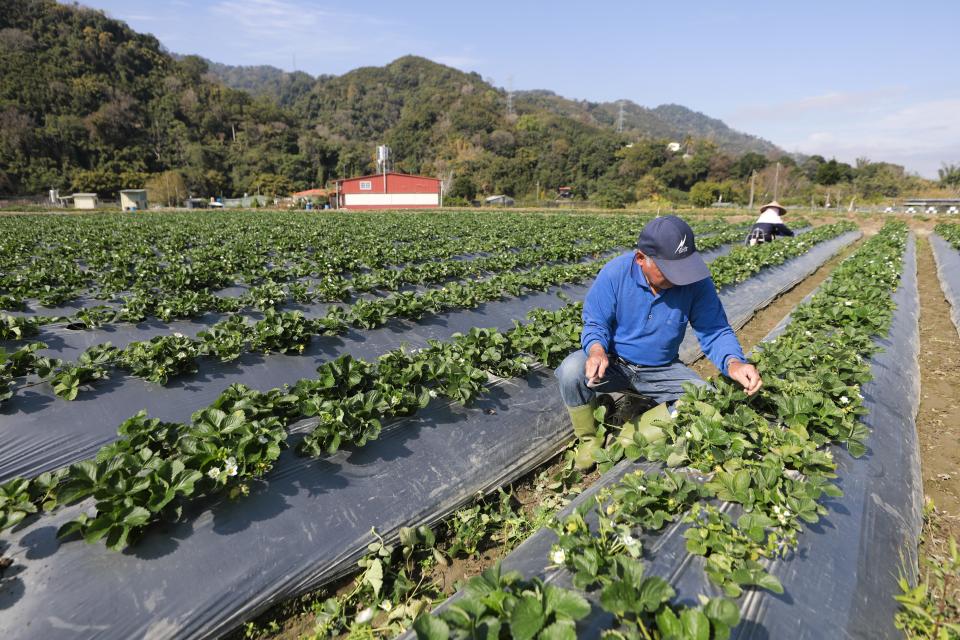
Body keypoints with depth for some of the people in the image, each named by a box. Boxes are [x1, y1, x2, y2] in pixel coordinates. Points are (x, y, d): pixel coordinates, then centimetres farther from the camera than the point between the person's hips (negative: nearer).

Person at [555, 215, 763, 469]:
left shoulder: (696, 282, -16)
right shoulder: (615, 273, -20)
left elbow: (715, 331, -12)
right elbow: (595, 324, -13)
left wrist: (733, 362, -35)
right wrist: (596, 349, -38)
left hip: (661, 370, 2)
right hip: (613, 362, -1)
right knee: (572, 371, -31)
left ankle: (630, 433, -8)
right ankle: (590, 439, -3)